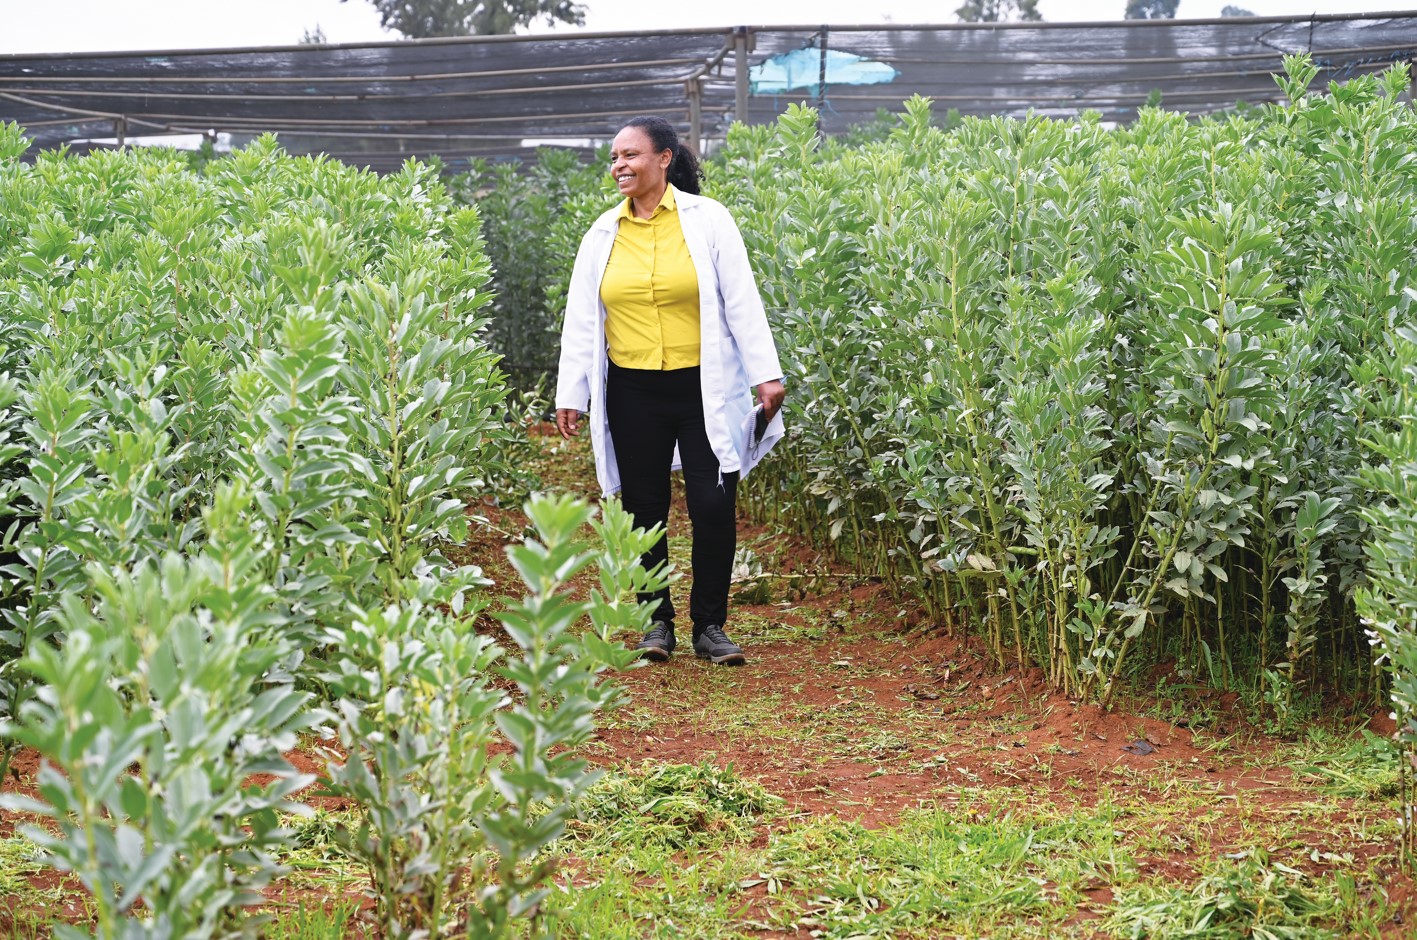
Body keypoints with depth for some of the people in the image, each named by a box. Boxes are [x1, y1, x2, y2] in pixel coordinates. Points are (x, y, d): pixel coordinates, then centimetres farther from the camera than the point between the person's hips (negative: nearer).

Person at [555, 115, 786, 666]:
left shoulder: (707, 219, -2)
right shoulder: (603, 235, 7)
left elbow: (741, 301, -3)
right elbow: (580, 320, 10)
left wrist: (766, 374, -8)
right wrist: (570, 395, 6)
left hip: (704, 387, -3)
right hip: (632, 391, 3)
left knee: (714, 507, -4)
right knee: (644, 510, 7)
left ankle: (710, 626, 10)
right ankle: (656, 622, 20)